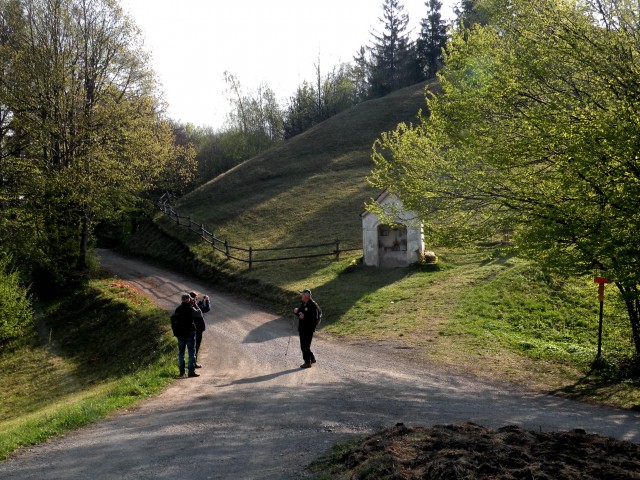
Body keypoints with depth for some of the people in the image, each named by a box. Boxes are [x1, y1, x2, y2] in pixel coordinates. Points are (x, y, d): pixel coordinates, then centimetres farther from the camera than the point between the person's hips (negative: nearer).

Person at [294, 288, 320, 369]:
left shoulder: (313, 305, -17)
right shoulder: (303, 304, 11)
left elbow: (315, 318, -23)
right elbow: (300, 313, 18)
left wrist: (304, 317, -27)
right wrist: (296, 311, -3)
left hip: (309, 329, -9)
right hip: (302, 328, 9)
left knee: (305, 346, -5)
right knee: (304, 345, 17)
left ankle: (307, 362, 6)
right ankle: (312, 358, 32)